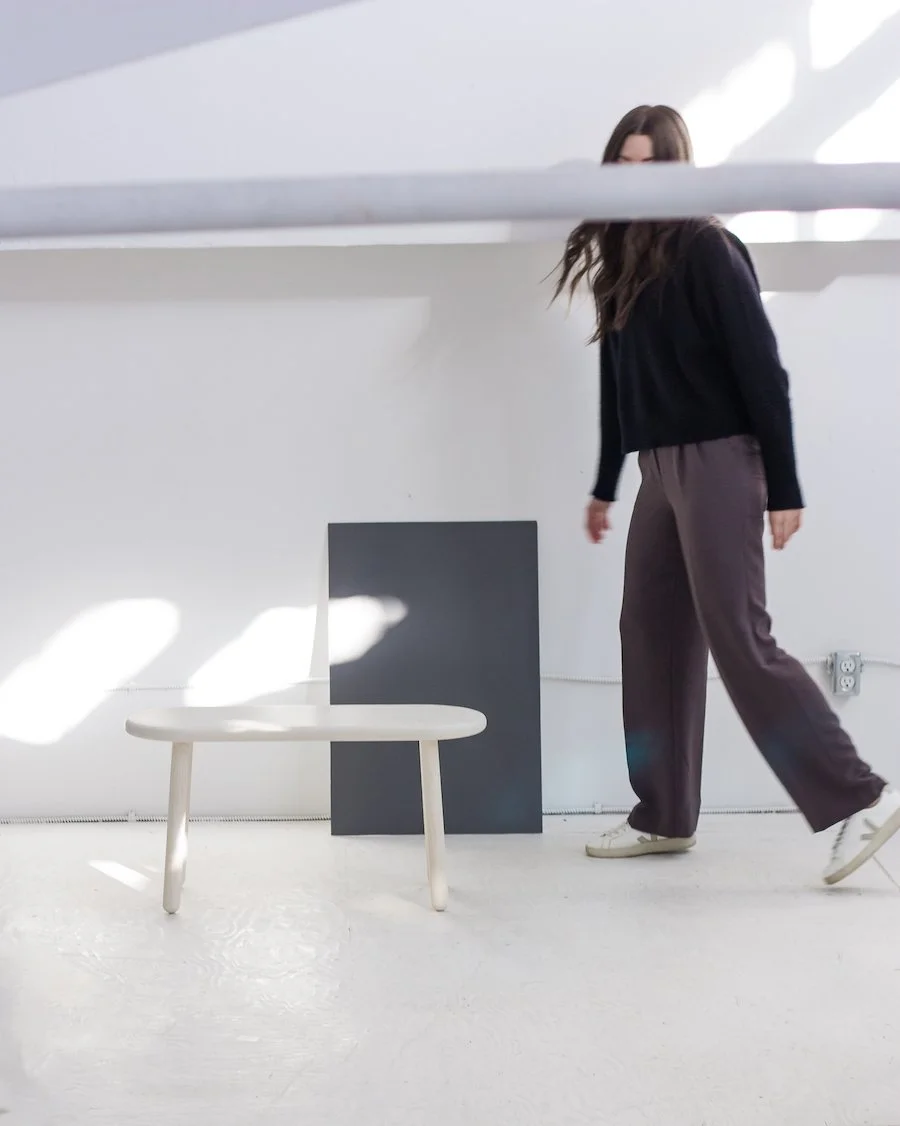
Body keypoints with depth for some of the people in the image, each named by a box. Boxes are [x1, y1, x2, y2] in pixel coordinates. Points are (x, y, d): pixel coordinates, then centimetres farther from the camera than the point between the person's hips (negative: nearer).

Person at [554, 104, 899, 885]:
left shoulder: (708, 249, -8)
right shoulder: (621, 261, 13)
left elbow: (762, 369, -11)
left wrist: (784, 488, -15)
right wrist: (605, 486, 21)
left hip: (718, 464, -8)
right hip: (660, 471, 8)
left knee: (739, 640, -10)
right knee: (652, 639, 8)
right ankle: (665, 815, 18)